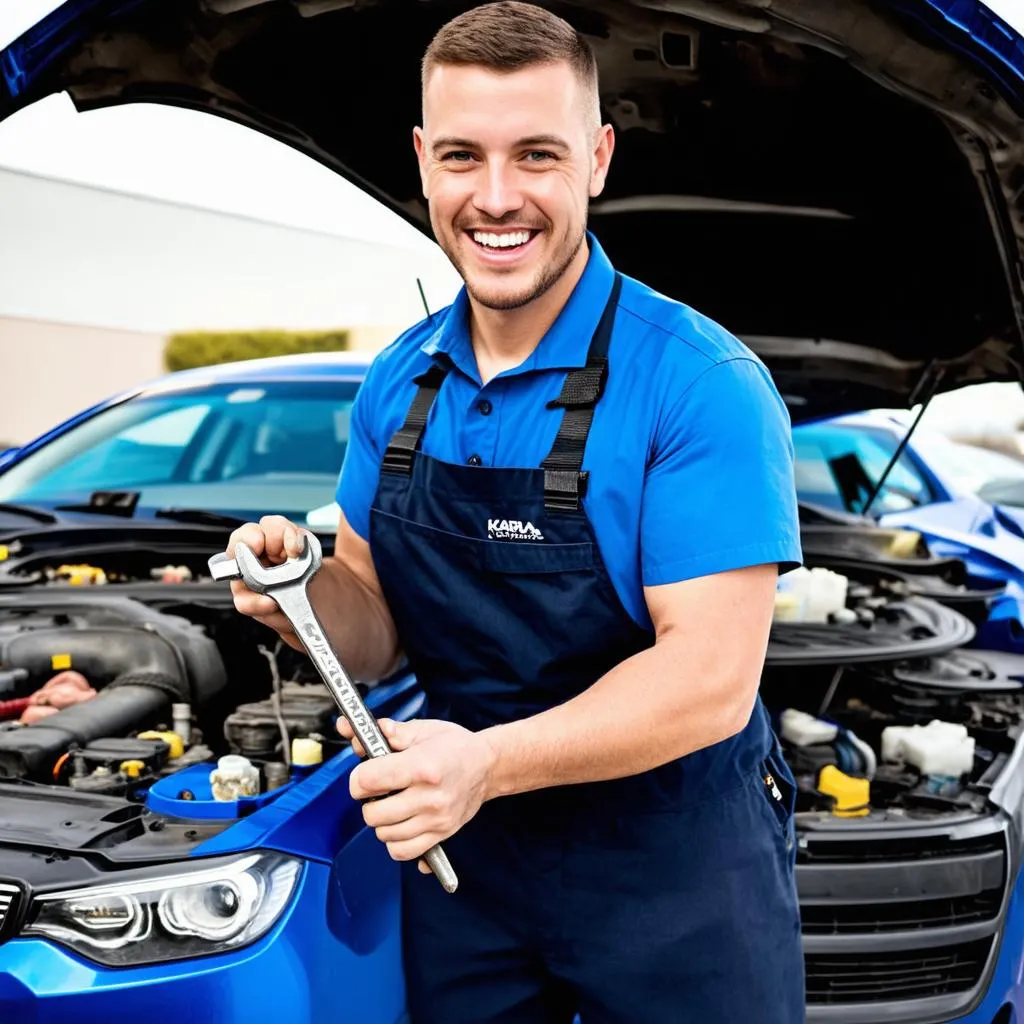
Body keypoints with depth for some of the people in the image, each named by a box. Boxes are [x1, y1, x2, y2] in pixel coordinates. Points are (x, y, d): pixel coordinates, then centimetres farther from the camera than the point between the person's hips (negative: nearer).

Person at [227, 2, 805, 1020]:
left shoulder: (701, 384, -18)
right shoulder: (398, 385, 2)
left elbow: (711, 677, -23)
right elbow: (379, 637, 7)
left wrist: (488, 760, -34)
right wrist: (304, 590, -16)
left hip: (673, 870, -4)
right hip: (459, 859, 5)